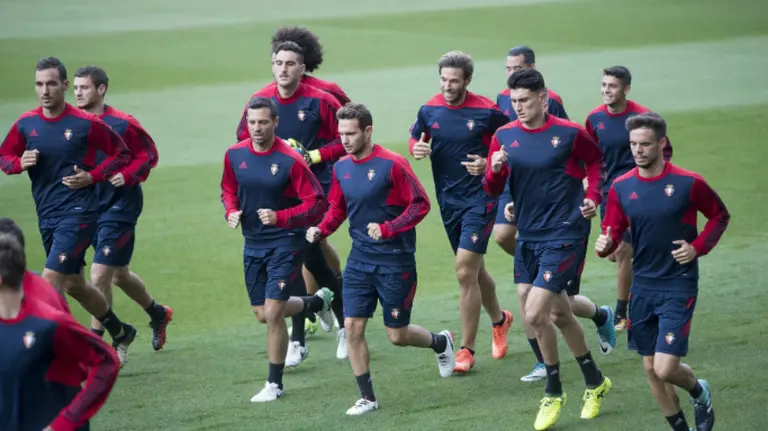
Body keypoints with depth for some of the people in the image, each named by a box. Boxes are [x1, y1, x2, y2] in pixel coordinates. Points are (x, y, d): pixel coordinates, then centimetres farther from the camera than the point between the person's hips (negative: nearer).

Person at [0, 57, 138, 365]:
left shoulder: (86, 124, -10)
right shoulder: (25, 124, 3)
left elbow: (121, 154, 0)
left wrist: (92, 176, -13)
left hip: (78, 212, -6)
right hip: (47, 216, 6)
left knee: (51, 279, -18)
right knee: (73, 285, 18)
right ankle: (120, 332, 40)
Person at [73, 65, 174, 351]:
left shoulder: (122, 124, -14)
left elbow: (148, 155, -5)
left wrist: (127, 175, -20)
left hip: (118, 209, -7)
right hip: (88, 207, 7)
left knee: (99, 277, -11)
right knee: (118, 275, 20)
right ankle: (158, 314, 44)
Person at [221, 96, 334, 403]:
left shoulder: (290, 160, -18)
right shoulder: (234, 155, -2)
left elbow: (316, 203, -15)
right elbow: (228, 189, 17)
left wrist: (280, 218, -27)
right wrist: (231, 211, -4)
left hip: (285, 243, -6)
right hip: (253, 244, 6)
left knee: (272, 313, -11)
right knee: (262, 314, 15)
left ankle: (274, 385, 4)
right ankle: (317, 302, 43)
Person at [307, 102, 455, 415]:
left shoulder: (392, 164, -16)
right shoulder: (342, 168, 3)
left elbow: (420, 204, -14)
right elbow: (337, 208, 16)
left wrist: (388, 229, -24)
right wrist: (321, 230, -3)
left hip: (395, 262, -5)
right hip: (360, 261, 5)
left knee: (397, 335, 3)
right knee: (353, 327, -4)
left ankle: (441, 342, 35)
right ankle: (367, 397, 8)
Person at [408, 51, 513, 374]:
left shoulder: (486, 112, -13)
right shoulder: (429, 111, 0)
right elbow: (415, 139, 15)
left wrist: (489, 164, -18)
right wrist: (417, 149, -8)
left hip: (479, 198, -5)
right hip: (448, 200, 6)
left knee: (465, 271, -13)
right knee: (474, 270, 18)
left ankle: (466, 350, -6)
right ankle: (499, 319, 45)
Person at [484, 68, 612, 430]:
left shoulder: (568, 133, -10)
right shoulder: (504, 137, 2)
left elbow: (595, 160, 10)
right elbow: (492, 190, 4)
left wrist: (592, 197, -3)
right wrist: (495, 171, -17)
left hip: (564, 236, -5)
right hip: (528, 237, 5)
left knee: (535, 314, -13)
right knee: (559, 315, 14)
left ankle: (553, 393, 7)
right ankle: (595, 382, 32)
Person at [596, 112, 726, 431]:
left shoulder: (688, 183, -10)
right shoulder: (621, 187, 0)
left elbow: (720, 216, 5)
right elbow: (613, 231, 5)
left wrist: (698, 247, -9)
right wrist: (604, 245, -18)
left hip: (678, 287, -4)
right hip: (642, 287, 4)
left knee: (665, 368, -13)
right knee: (651, 369, 8)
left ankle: (699, 392, 21)